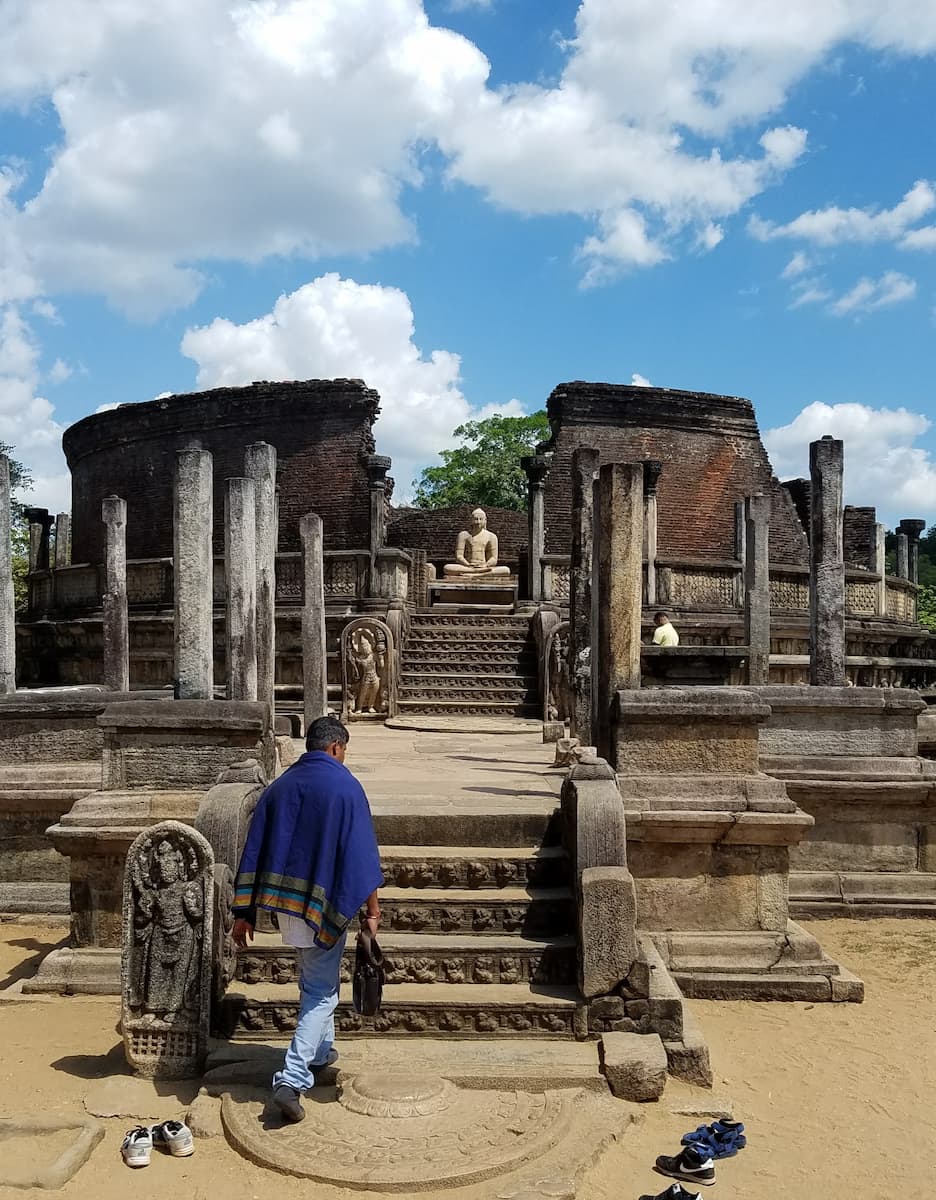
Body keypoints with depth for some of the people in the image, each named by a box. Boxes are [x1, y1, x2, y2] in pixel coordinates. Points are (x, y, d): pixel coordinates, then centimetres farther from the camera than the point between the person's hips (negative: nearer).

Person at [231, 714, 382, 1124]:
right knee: (321, 990, 4)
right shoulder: (345, 785, -11)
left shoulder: (279, 786, 5)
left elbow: (254, 852, 6)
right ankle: (292, 1078, -6)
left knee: (315, 977, 26)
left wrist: (245, 912, 9)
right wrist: (372, 909, -6)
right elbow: (361, 852, -13)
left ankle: (320, 1050, 41)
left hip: (285, 901, 6)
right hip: (325, 904, -6)